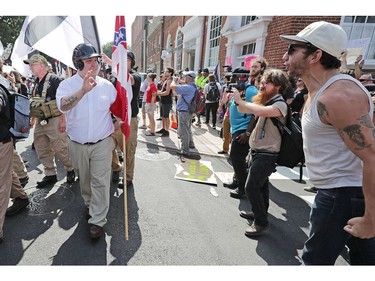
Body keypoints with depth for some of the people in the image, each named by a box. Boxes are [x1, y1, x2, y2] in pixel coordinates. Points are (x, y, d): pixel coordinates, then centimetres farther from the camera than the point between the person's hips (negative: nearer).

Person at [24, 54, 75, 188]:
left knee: (61, 149, -2)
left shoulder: (54, 79, -9)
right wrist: (33, 118, 19)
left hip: (54, 121, -8)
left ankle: (71, 169, 19)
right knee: (42, 151, 12)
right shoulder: (37, 84, 14)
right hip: (40, 122, 8)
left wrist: (63, 120, -19)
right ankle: (50, 175, 25)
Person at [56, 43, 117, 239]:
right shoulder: (67, 84, -6)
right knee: (84, 179, 19)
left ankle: (98, 220, 11)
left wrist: (116, 134, 5)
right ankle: (89, 204, 44)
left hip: (102, 143, 0)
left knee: (100, 182, 0)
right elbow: (62, 106, -27)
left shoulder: (106, 85, 0)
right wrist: (83, 90, -43)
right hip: (77, 144, 1)